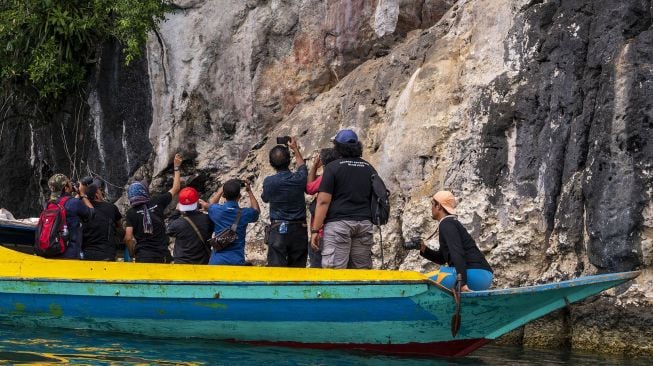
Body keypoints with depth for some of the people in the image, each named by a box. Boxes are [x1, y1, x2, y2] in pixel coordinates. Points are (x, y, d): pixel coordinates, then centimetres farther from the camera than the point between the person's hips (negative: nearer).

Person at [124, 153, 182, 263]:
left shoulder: (131, 213, -1)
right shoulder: (157, 203, 3)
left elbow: (128, 238, -9)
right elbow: (175, 189, 17)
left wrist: (132, 253, 9)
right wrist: (176, 167, 29)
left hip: (143, 256, -2)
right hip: (162, 256, 2)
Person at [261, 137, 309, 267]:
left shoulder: (269, 182, -7)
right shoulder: (299, 178, -2)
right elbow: (302, 166, 23)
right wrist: (295, 149, 40)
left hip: (278, 229, -2)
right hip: (299, 229, 2)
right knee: (298, 268, 8)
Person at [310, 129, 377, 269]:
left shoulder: (333, 167, -2)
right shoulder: (369, 168, 15)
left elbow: (323, 201, -8)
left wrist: (315, 230, -7)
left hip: (338, 222, -5)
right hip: (365, 224, 5)